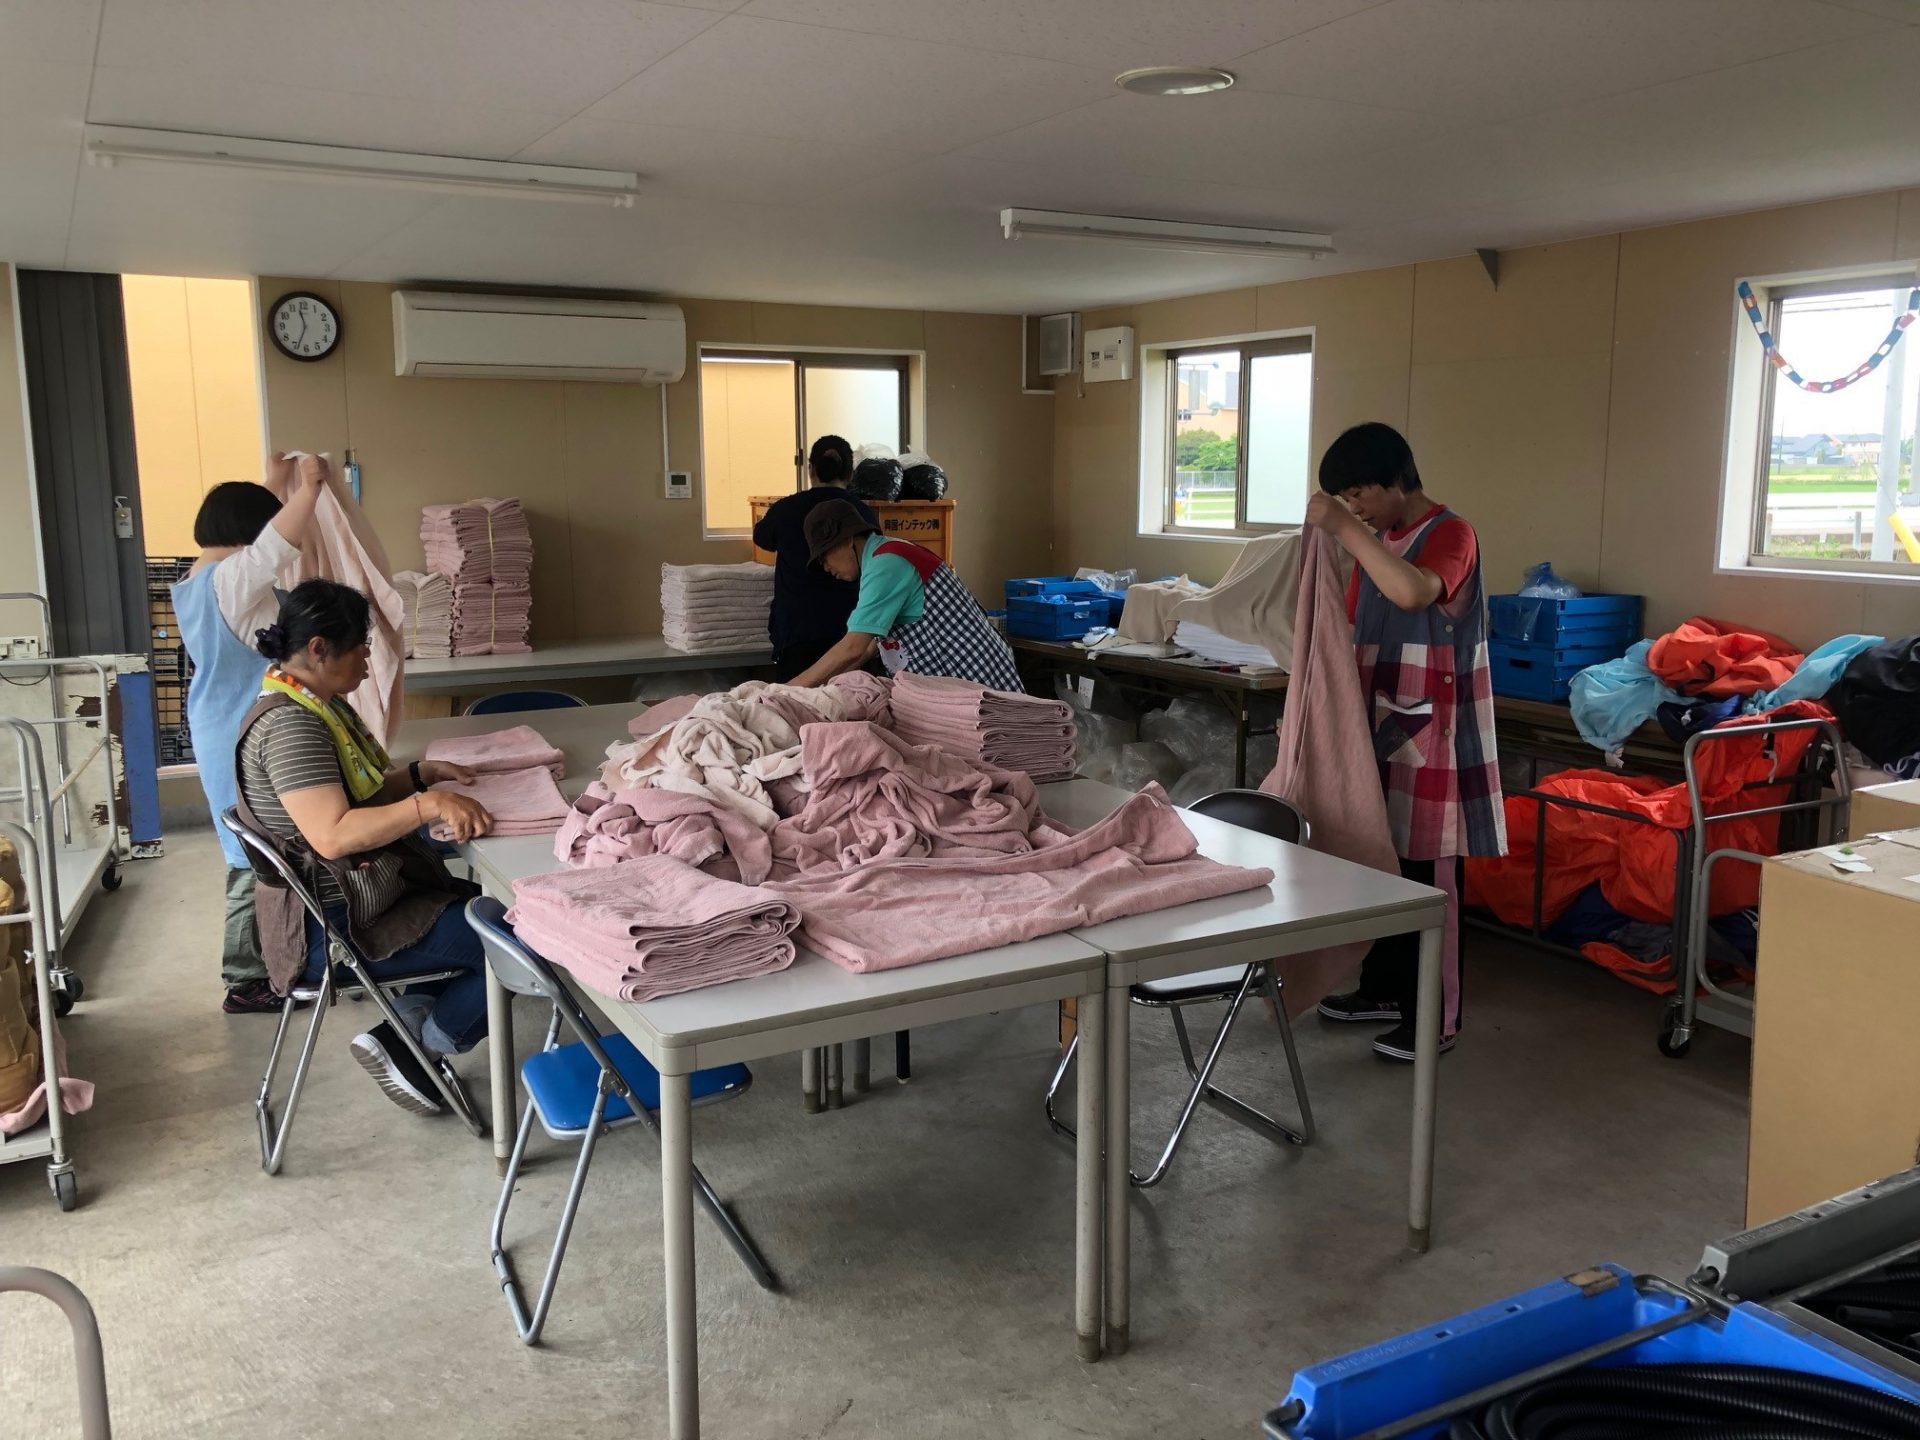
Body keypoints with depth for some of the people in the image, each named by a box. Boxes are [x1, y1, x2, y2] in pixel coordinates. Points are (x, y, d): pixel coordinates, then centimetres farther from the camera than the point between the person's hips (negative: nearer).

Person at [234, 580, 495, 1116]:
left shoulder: (319, 705, 10)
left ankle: (411, 1015, 10)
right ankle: (417, 1047, 0)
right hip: (338, 928, -11)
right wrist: (428, 804, -38)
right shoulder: (288, 724, -22)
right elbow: (332, 834, -32)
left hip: (371, 889, 11)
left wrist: (423, 772, 4)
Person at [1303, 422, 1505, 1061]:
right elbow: (1352, 631, 17)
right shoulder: (1378, 542, 12)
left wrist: (1345, 528, -31)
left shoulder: (1450, 534, -14)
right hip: (1380, 727, 8)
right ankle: (1384, 988, 30)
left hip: (1431, 735, -8)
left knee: (1428, 877, -1)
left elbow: (1414, 592, -36)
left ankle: (1435, 1019, 9)